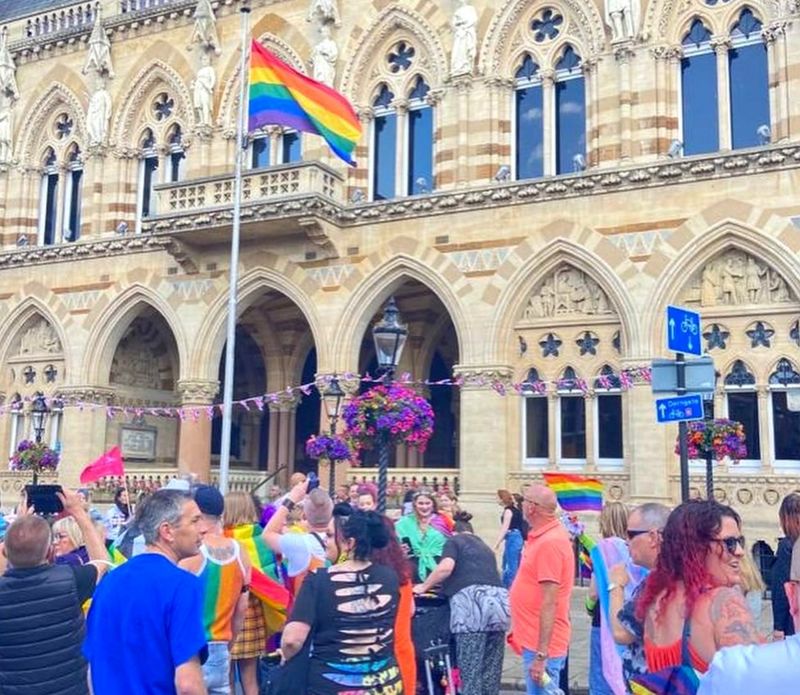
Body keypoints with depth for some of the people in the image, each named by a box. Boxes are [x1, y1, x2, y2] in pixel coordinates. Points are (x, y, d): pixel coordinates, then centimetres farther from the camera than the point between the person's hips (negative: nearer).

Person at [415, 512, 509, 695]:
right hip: (499, 600, 6)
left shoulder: (454, 541, 14)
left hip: (472, 600, -6)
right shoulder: (484, 547, 33)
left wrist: (424, 587, 9)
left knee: (471, 671, -5)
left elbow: (446, 567, -4)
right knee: (492, 669, 9)